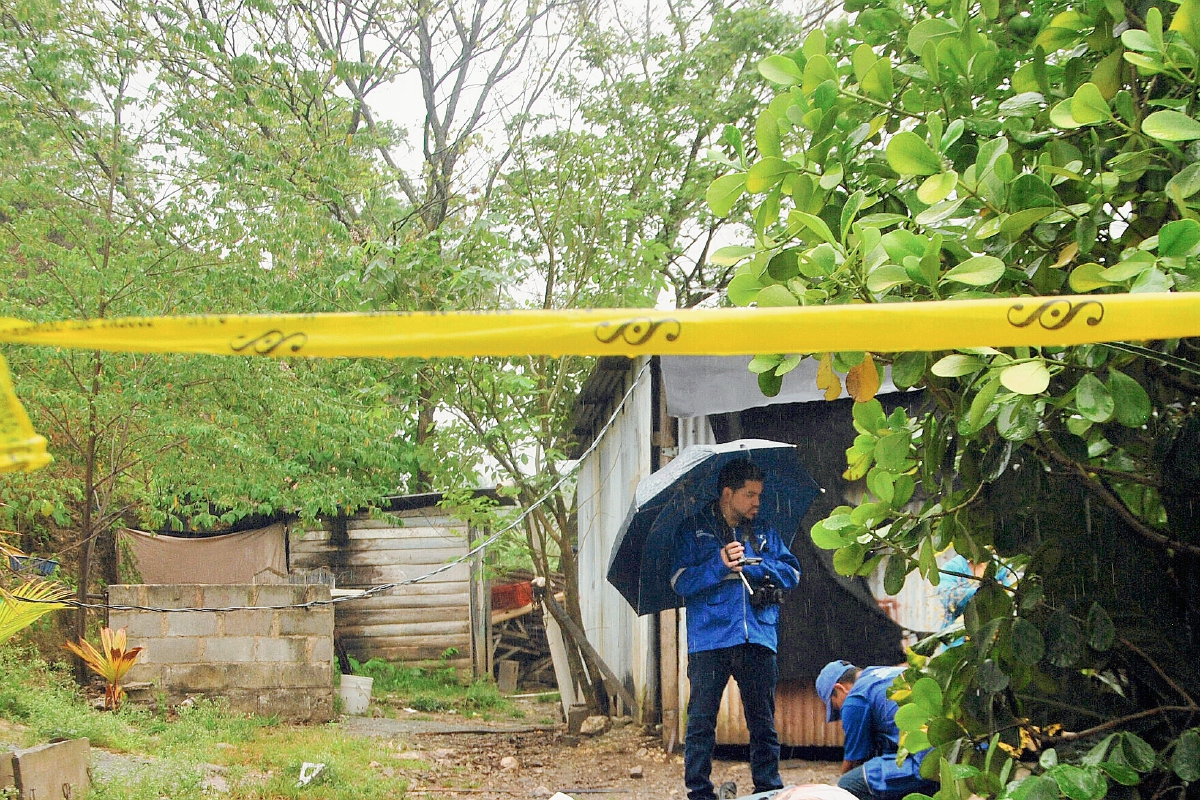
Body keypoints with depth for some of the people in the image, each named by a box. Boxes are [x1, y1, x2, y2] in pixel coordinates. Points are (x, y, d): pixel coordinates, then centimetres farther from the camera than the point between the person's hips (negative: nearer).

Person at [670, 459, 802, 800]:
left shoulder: (763, 531, 17)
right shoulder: (693, 529, 7)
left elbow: (792, 573, 9)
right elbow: (680, 582, -3)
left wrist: (750, 565, -5)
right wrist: (719, 564, -16)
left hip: (758, 638, 3)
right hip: (709, 640, -3)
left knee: (763, 721, 6)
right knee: (701, 721, -1)